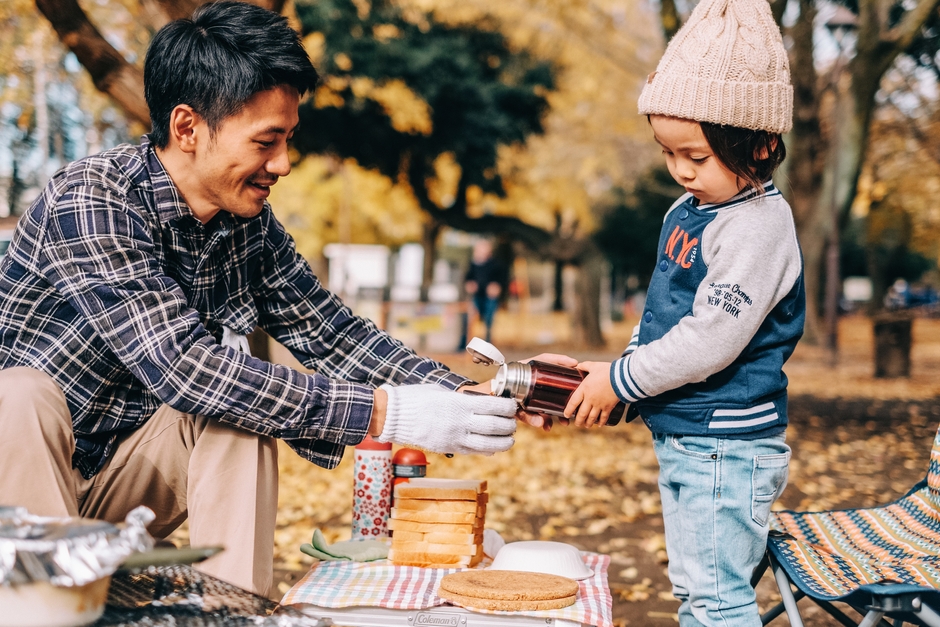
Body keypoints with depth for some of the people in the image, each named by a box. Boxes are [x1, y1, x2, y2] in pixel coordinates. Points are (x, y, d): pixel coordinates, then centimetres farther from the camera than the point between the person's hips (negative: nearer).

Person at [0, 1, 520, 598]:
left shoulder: (250, 223, -4)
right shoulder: (90, 203, -26)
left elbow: (334, 336, 2)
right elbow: (183, 366, -34)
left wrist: (464, 395, -14)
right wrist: (385, 413, -36)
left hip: (130, 471, 6)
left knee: (240, 399, -18)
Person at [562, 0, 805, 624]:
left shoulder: (757, 226, -20)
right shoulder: (688, 211, 9)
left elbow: (710, 339, -25)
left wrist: (620, 380, -15)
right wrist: (623, 380, 7)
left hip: (727, 447, -9)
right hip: (678, 438, 10)